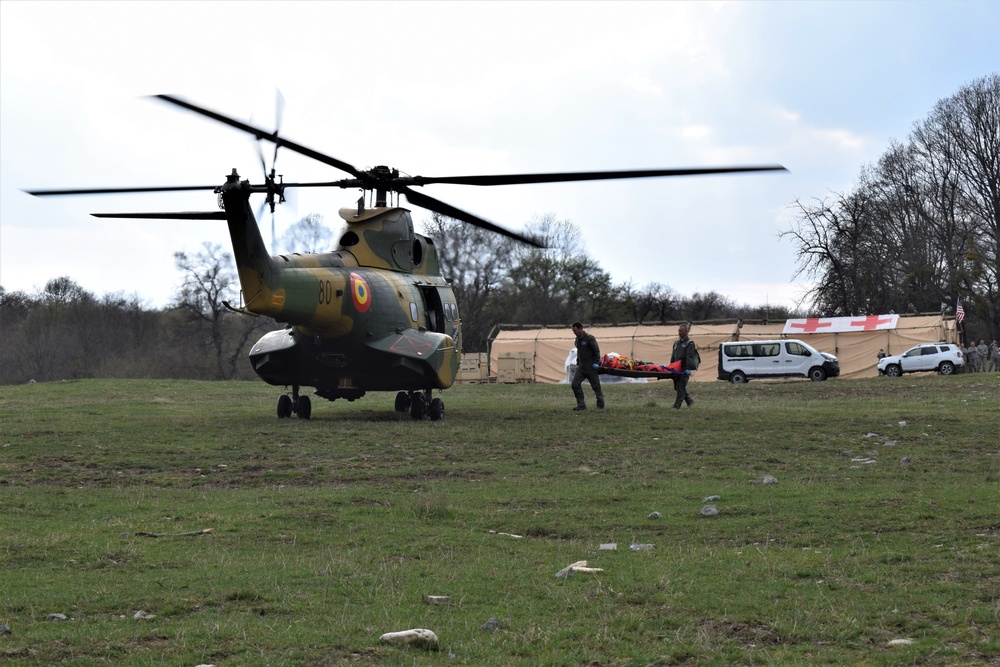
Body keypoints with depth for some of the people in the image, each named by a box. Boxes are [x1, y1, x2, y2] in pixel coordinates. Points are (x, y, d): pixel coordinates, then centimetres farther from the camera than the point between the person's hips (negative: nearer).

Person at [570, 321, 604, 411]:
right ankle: (581, 405, -3)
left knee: (595, 386, 0)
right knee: (575, 384, -6)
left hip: (590, 366, -7)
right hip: (581, 366, 7)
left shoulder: (589, 338, -11)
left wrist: (596, 362, -16)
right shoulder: (577, 339, 12)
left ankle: (601, 405, 13)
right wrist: (577, 363, 17)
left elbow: (597, 351, -11)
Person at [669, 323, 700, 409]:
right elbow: (673, 356, 23)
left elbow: (689, 357, -15)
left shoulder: (690, 343, -5)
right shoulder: (676, 342, 18)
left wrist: (688, 368, -24)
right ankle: (689, 401, 25)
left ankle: (676, 406, -11)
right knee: (677, 387, 9)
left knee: (680, 387, -10)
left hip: (684, 369, -8)